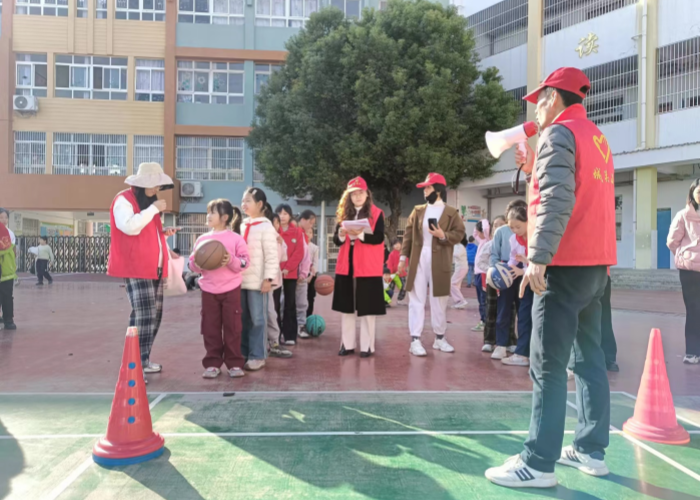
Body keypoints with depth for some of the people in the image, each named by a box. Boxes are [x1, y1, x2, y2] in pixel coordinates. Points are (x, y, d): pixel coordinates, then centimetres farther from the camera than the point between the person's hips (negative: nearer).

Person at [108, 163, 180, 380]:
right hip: (135, 268, -9)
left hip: (155, 267, 9)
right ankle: (135, 362, -6)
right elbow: (130, 227, -24)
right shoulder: (124, 200, -7)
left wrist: (163, 232, 9)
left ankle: (143, 358, 21)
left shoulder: (149, 201, 20)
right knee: (144, 314, -13)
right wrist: (154, 209, -18)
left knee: (155, 314, 10)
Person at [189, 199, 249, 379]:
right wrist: (197, 262, -14)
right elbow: (193, 264, 8)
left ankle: (234, 364, 11)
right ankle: (212, 364, 15)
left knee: (232, 327, 2)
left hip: (231, 290, -3)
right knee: (210, 328, 6)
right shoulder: (202, 239, 7)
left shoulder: (236, 238, -4)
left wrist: (231, 261, -24)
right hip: (208, 290, 3)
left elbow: (245, 262, -7)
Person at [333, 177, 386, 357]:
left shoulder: (376, 213, -1)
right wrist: (341, 234, -15)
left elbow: (379, 238, -11)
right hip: (346, 265, 4)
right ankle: (347, 344, 18)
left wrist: (359, 234, -24)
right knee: (346, 306, 8)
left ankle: (367, 346, 9)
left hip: (368, 267, -4)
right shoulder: (344, 214, 11)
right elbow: (336, 240, 6)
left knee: (367, 308, 0)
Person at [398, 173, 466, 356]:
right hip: (418, 260, 1)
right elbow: (408, 234, 7)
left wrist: (443, 236, -20)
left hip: (439, 263, -1)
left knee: (439, 301, 8)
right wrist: (403, 256, 1)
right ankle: (415, 340, 2)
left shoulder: (451, 213, 3)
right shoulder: (418, 211, 10)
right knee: (417, 300, -1)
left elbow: (459, 234, -2)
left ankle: (440, 338, 21)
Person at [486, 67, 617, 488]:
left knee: (548, 367, -7)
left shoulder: (558, 134, -8)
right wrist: (536, 168, 21)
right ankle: (591, 450, 20)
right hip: (595, 264, 10)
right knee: (590, 358, 12)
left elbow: (556, 201, -20)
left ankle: (539, 464, -3)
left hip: (566, 265, -10)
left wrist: (538, 257, -25)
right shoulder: (596, 137, 20)